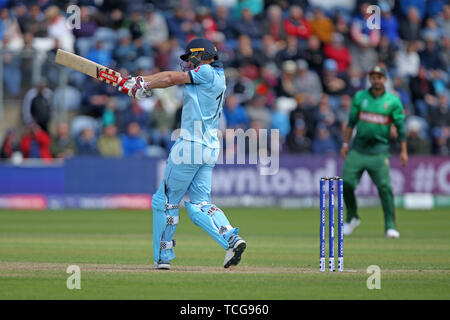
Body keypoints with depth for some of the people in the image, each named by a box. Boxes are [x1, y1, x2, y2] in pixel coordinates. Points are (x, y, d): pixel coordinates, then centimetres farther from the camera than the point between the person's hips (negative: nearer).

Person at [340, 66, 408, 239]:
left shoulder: (393, 101, 2)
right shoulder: (360, 97, 8)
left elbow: (400, 127, 2)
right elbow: (351, 121, 14)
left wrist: (403, 151, -3)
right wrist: (345, 143, 10)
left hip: (379, 150, -2)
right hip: (358, 147, 2)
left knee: (384, 186, -12)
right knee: (346, 182, -5)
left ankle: (390, 226, -6)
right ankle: (352, 217, 17)